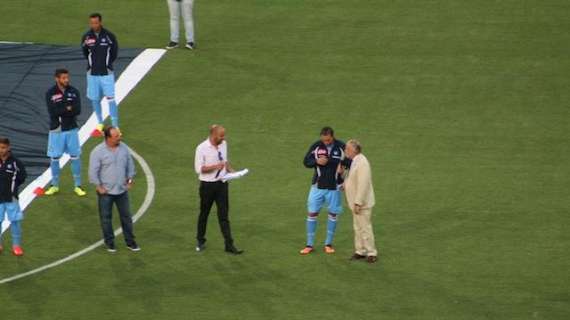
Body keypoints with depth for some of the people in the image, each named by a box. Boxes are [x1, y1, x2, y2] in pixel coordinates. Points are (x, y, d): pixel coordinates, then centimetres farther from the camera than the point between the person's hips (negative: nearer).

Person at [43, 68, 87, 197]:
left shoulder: (74, 92, -1)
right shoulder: (50, 93, -7)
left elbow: (77, 110, -11)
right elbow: (52, 112, -17)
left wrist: (61, 111, -18)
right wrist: (68, 109, -15)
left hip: (71, 129, 1)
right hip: (56, 129, -1)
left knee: (75, 157, 3)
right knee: (54, 158, 6)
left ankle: (78, 186, 12)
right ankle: (55, 186, 20)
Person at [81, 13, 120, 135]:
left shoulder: (109, 36, -8)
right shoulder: (86, 37, -3)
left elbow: (115, 53, 3)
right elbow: (85, 54, 9)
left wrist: (106, 63, 0)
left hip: (106, 73, -3)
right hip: (92, 73, 3)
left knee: (110, 99, -6)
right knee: (95, 99, 11)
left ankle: (115, 127, -1)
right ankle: (100, 124, 28)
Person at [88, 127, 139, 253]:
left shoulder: (124, 148, -2)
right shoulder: (98, 151, -15)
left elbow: (130, 165, 10)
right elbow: (93, 171, -12)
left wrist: (130, 180, 5)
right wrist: (99, 187, -12)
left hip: (122, 190, 4)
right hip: (105, 191, -4)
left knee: (126, 216, 10)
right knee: (106, 218, 8)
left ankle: (130, 242, 21)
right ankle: (109, 243, 22)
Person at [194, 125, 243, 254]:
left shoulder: (223, 144, 2)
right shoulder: (202, 148, -16)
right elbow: (199, 168, -16)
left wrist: (230, 170, -1)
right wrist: (216, 167, -25)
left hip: (221, 184, 4)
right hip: (207, 184, -4)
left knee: (224, 215, 1)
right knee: (204, 214, 12)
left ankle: (229, 245, -1)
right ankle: (201, 241, 30)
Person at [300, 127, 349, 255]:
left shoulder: (341, 147, -8)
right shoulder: (316, 146, -5)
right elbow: (306, 161, 1)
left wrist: (343, 166, -19)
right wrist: (317, 161, -19)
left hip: (334, 187, 0)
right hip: (318, 186, 0)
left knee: (333, 214, 7)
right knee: (312, 213, 1)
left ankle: (328, 244, 21)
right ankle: (309, 245, 11)